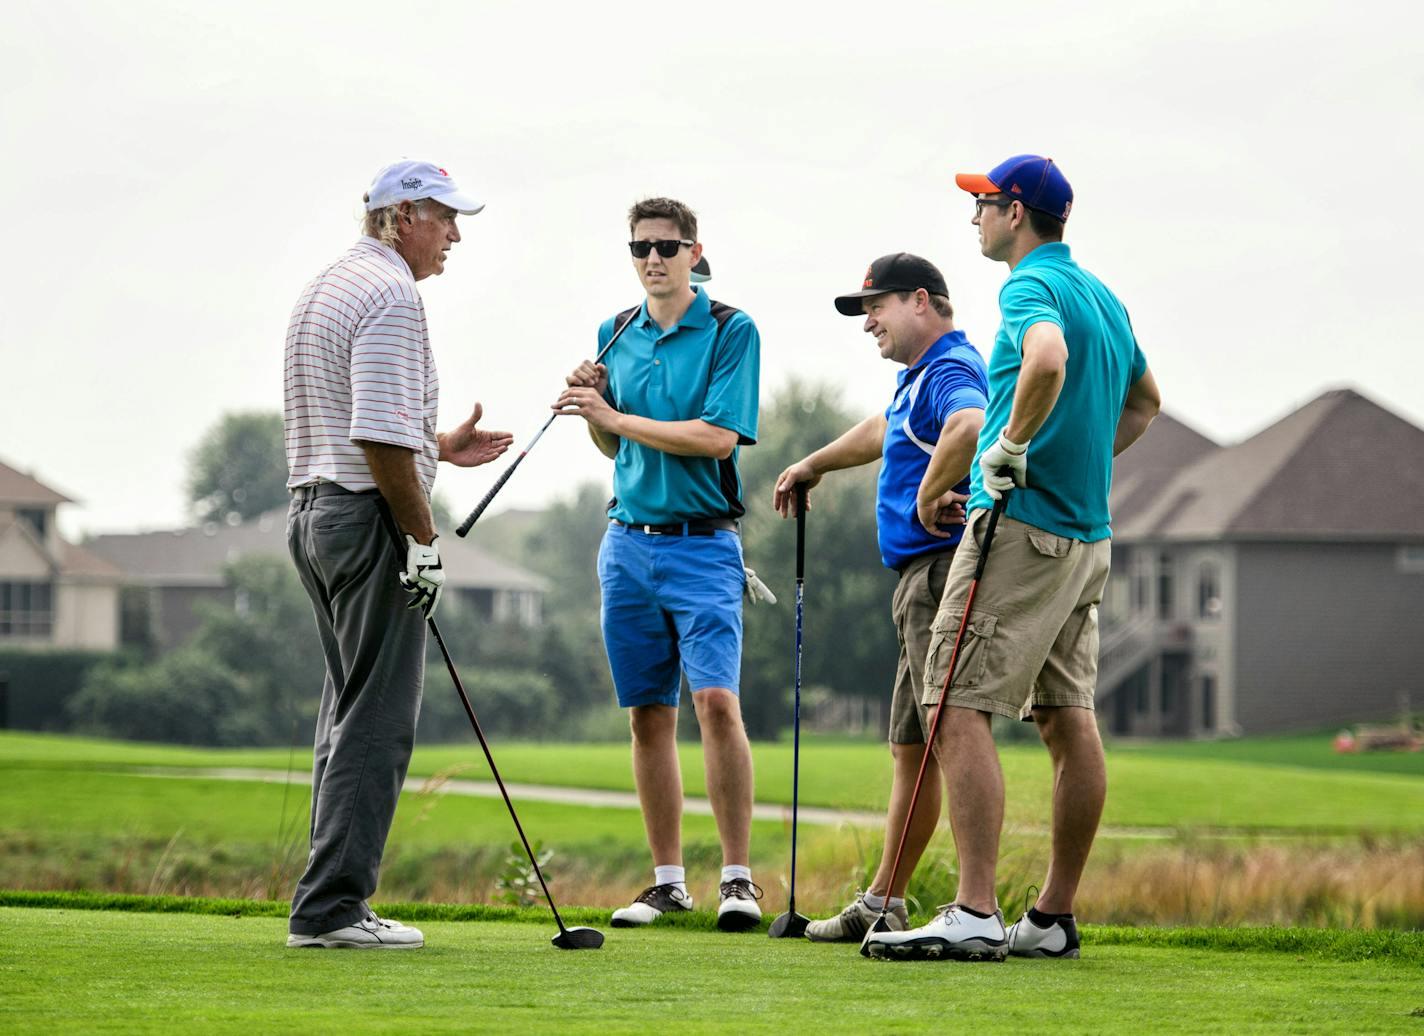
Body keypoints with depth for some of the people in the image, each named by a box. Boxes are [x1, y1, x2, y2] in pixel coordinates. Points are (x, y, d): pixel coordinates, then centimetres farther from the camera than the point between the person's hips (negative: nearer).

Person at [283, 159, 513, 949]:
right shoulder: (391, 294, -14)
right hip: (370, 516, -10)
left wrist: (439, 447, 20)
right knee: (376, 720, -7)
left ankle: (330, 904, 14)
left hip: (313, 508, 10)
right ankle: (331, 907, -9)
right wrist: (423, 537, -15)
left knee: (350, 712, 14)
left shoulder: (322, 290, 18)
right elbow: (381, 439, -22)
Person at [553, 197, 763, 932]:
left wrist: (616, 417, -14)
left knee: (716, 700, -16)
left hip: (702, 543, -5)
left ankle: (738, 877, -11)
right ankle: (668, 879, 12)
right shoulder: (616, 334, 12)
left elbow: (719, 436, -14)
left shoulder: (731, 331, -5)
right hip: (628, 539, 5)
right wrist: (591, 407, -2)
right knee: (648, 715, 6)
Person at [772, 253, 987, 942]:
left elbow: (969, 428, -37)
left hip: (944, 570, -11)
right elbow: (880, 433, 45)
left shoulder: (951, 369, -12)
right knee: (911, 748, 14)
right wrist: (812, 465, 55)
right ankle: (882, 904, 20)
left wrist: (928, 498, -24)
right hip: (920, 580, 11)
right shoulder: (919, 377, 22)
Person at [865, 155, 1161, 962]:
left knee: (961, 709, -10)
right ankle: (1055, 918, 12)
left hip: (1020, 525, -9)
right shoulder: (1103, 296, 17)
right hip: (1089, 532, 9)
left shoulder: (1032, 287, -12)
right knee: (1069, 719, 9)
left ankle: (975, 916, -18)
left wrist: (1011, 445, -22)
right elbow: (1144, 400, 32)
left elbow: (1048, 358, -34)